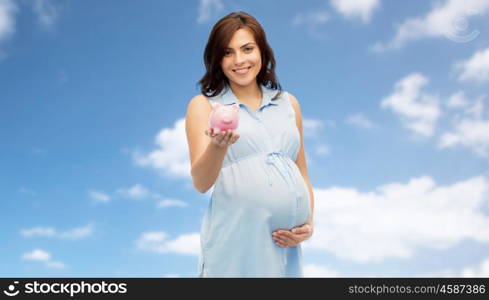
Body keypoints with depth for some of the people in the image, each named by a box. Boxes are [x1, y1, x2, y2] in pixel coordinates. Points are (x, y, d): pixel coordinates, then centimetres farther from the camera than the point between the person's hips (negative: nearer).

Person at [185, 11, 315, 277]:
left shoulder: (288, 103, 12)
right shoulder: (204, 105, 2)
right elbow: (201, 183, -7)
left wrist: (309, 223, 3)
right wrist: (219, 146, -24)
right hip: (234, 242, -3)